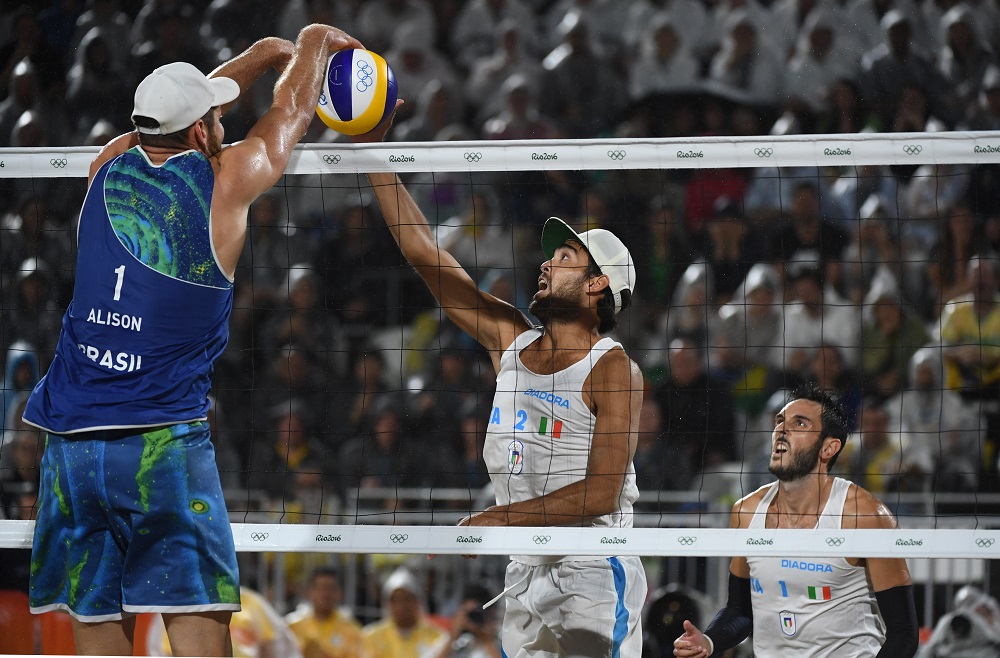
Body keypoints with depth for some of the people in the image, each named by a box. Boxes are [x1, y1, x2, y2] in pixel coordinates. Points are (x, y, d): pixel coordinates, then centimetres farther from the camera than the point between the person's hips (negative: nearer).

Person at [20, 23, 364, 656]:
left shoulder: (110, 166, 10)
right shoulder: (225, 181, 0)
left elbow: (182, 106, 31)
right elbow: (293, 109, 21)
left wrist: (265, 53, 45)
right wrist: (318, 40, 41)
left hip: (72, 439, 4)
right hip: (165, 442, -4)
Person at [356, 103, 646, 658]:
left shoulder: (614, 371, -8)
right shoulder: (511, 341, 10)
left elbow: (600, 494, -16)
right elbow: (423, 253, 9)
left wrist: (500, 518, -19)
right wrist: (373, 151, 5)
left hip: (595, 576, -6)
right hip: (525, 575, 6)